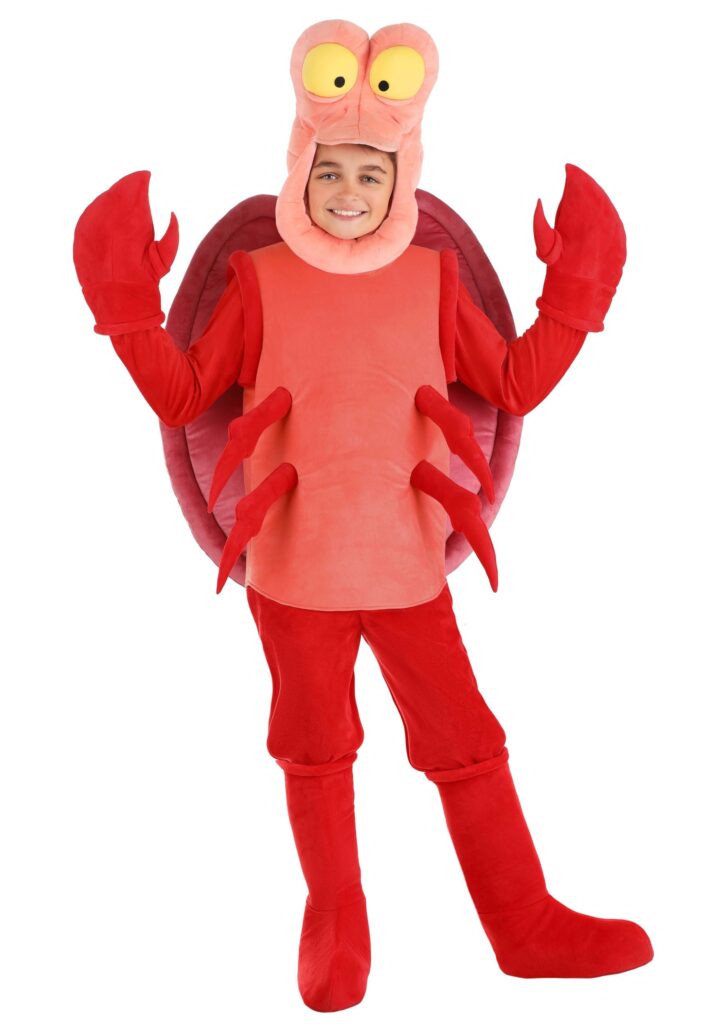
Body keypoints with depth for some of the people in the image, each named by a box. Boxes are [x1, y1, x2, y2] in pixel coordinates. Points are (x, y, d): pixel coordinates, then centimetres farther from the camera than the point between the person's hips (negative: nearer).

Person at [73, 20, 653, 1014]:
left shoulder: (433, 279, 4)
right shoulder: (261, 280, 0)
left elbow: (516, 384, 10)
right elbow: (182, 395, 2)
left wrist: (574, 295, 2)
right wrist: (129, 305, -9)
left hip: (407, 561, 1)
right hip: (293, 565, 0)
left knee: (465, 742, 7)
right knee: (316, 749, 14)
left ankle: (526, 925, 22)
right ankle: (335, 924, 34)